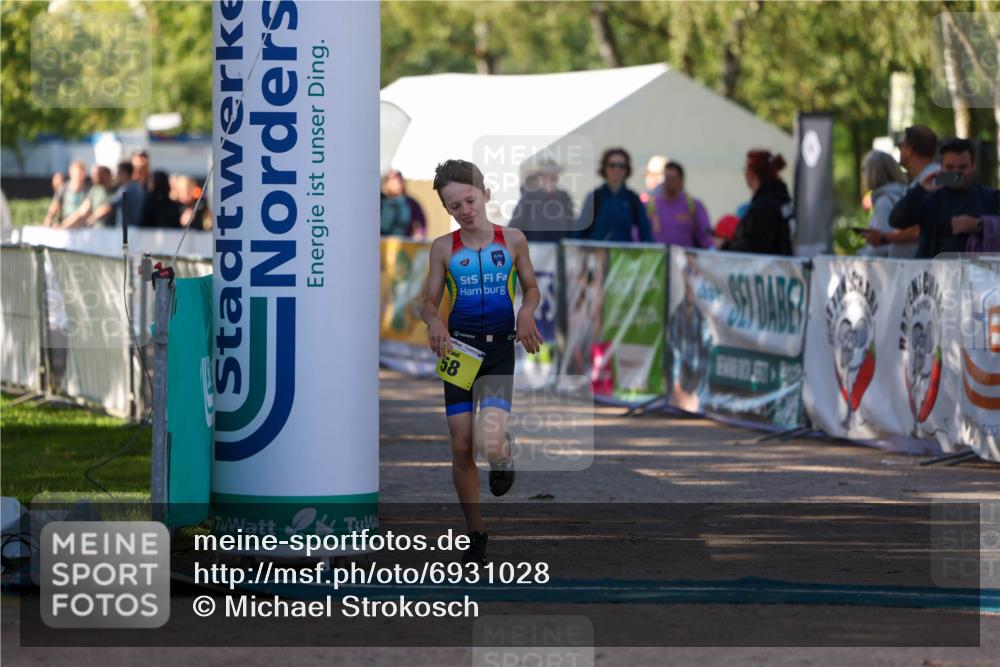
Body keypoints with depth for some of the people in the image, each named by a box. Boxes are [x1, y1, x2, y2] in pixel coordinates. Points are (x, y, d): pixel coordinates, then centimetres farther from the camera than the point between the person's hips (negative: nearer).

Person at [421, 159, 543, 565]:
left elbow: (532, 289, 12)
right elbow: (429, 302, 6)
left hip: (501, 348, -1)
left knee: (490, 442, -21)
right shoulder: (444, 248, 2)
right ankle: (476, 535, 15)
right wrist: (434, 321, -16)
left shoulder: (512, 240, 2)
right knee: (461, 447, -2)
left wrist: (526, 312, -9)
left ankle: (504, 456, 18)